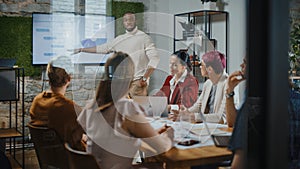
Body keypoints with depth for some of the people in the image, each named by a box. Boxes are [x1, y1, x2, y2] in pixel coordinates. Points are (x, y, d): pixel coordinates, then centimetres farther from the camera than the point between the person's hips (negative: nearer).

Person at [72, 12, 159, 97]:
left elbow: (154, 58, -7)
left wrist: (144, 78, -14)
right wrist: (82, 49, 26)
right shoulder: (119, 39, 15)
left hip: (138, 81, -5)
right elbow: (101, 48, 24)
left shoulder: (144, 38, -1)